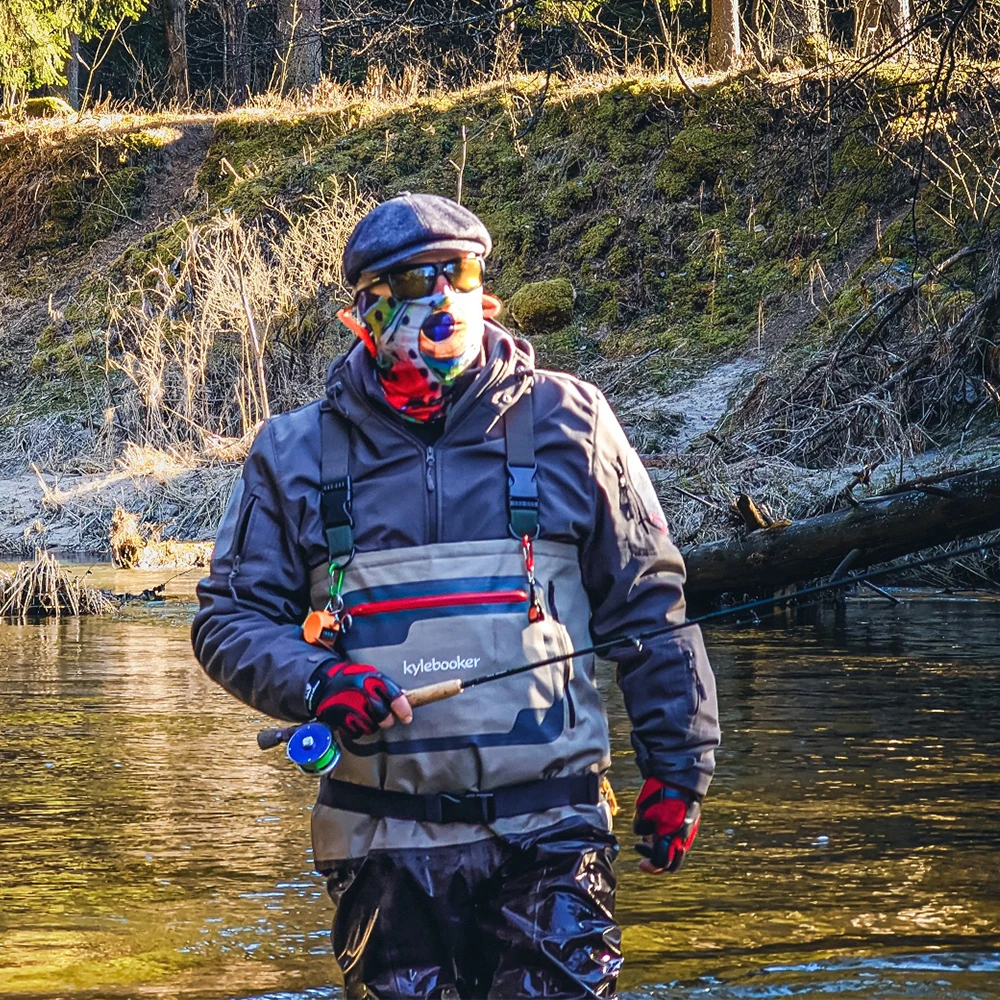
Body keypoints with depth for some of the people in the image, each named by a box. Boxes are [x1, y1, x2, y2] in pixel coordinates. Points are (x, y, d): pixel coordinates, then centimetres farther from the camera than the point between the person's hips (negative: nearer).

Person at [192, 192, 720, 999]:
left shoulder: (566, 423, 4)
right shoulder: (300, 453, 6)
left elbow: (649, 602, 8)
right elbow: (231, 617, 9)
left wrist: (678, 768, 7)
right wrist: (314, 685, -11)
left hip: (547, 828, -1)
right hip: (383, 835, 1)